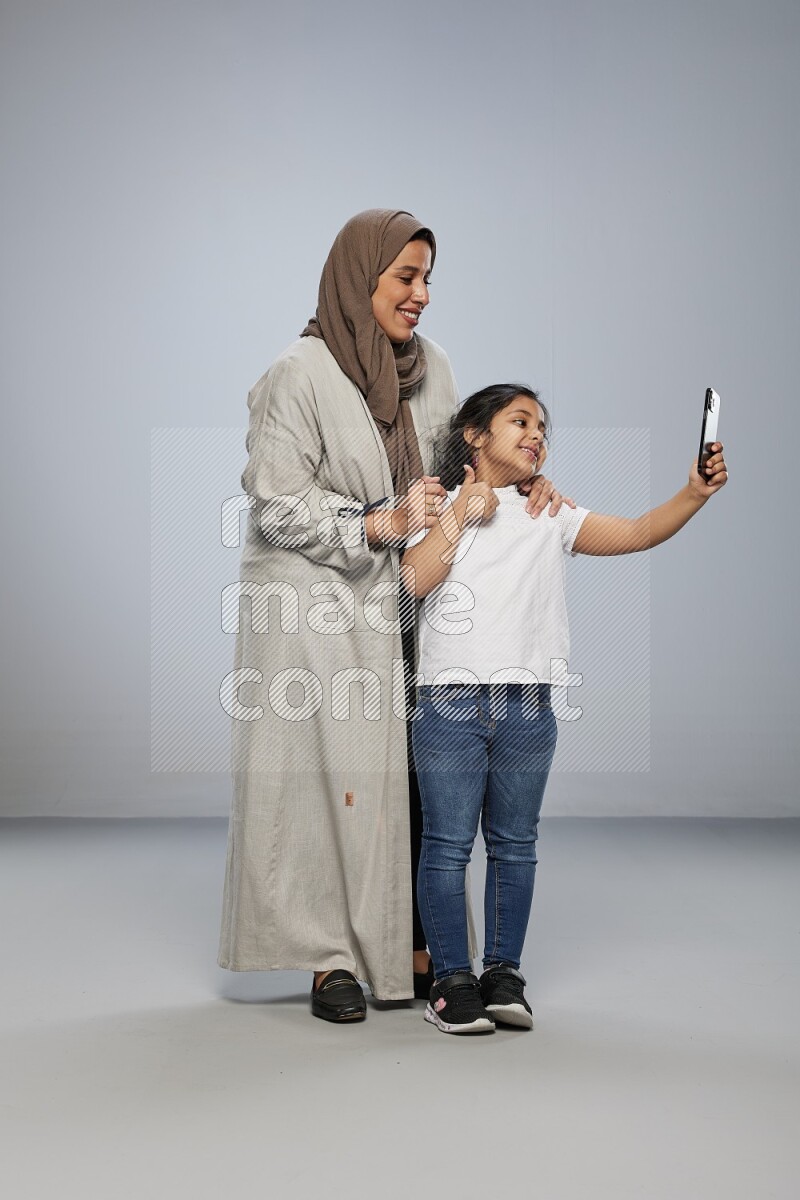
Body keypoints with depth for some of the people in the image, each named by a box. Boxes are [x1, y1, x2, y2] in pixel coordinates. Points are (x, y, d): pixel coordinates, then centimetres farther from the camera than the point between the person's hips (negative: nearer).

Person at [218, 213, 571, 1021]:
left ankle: (412, 950, 16)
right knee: (324, 773, -1)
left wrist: (522, 484, -5)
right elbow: (277, 503, -14)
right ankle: (329, 958, 11)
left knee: (408, 772, 4)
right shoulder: (298, 376, -12)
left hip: (395, 601, 6)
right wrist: (382, 522, -21)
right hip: (311, 607, -5)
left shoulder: (428, 365, 7)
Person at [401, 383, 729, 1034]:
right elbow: (413, 580, -10)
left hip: (527, 705, 3)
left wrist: (694, 494, -13)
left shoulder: (550, 518, 12)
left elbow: (638, 532, 1)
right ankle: (453, 979, 9)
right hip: (449, 701, -2)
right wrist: (462, 511, -7)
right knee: (447, 845, -1)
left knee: (515, 844, 9)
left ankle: (503, 973, 20)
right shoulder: (437, 507, 7)